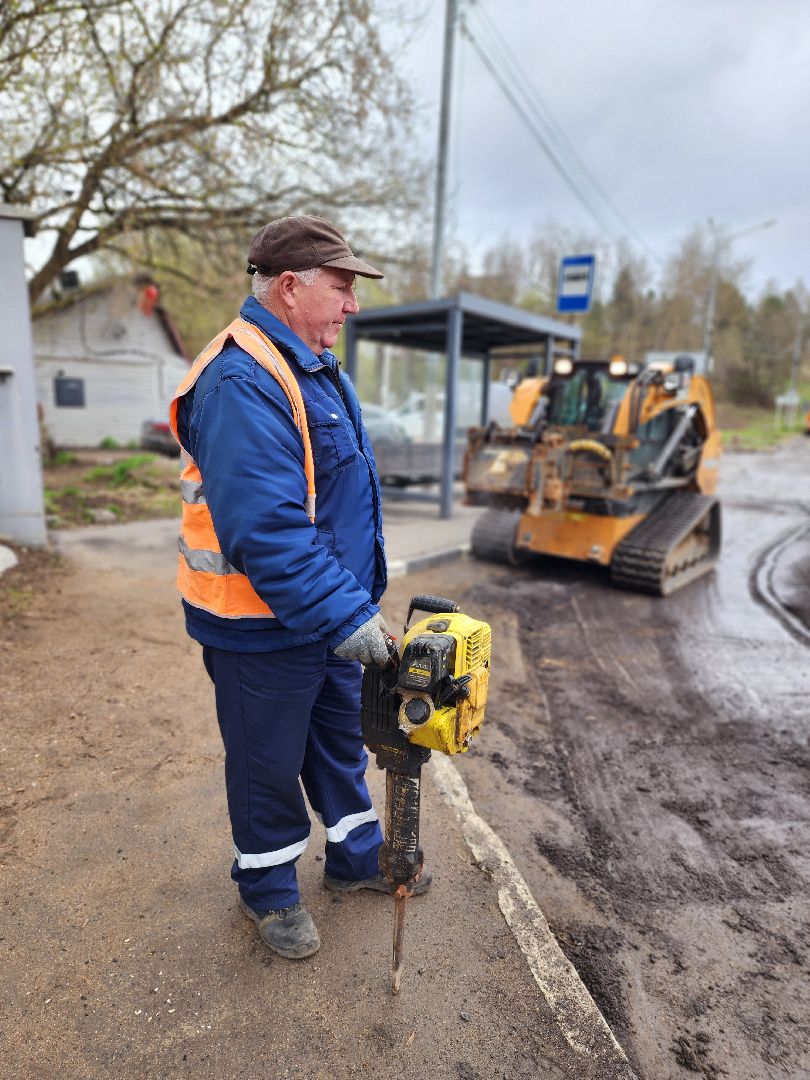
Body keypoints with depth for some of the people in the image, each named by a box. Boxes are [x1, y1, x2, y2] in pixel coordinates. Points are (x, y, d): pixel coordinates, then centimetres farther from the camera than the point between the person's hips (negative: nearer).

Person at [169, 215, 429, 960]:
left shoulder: (317, 370, 9)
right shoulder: (240, 384, -24)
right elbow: (264, 528, -32)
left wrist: (357, 598, 16)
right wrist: (342, 613, -28)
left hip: (332, 616, 9)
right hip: (265, 628, -9)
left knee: (340, 743, 23)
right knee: (269, 764, 13)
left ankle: (357, 857, 45)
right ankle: (269, 888, 38)